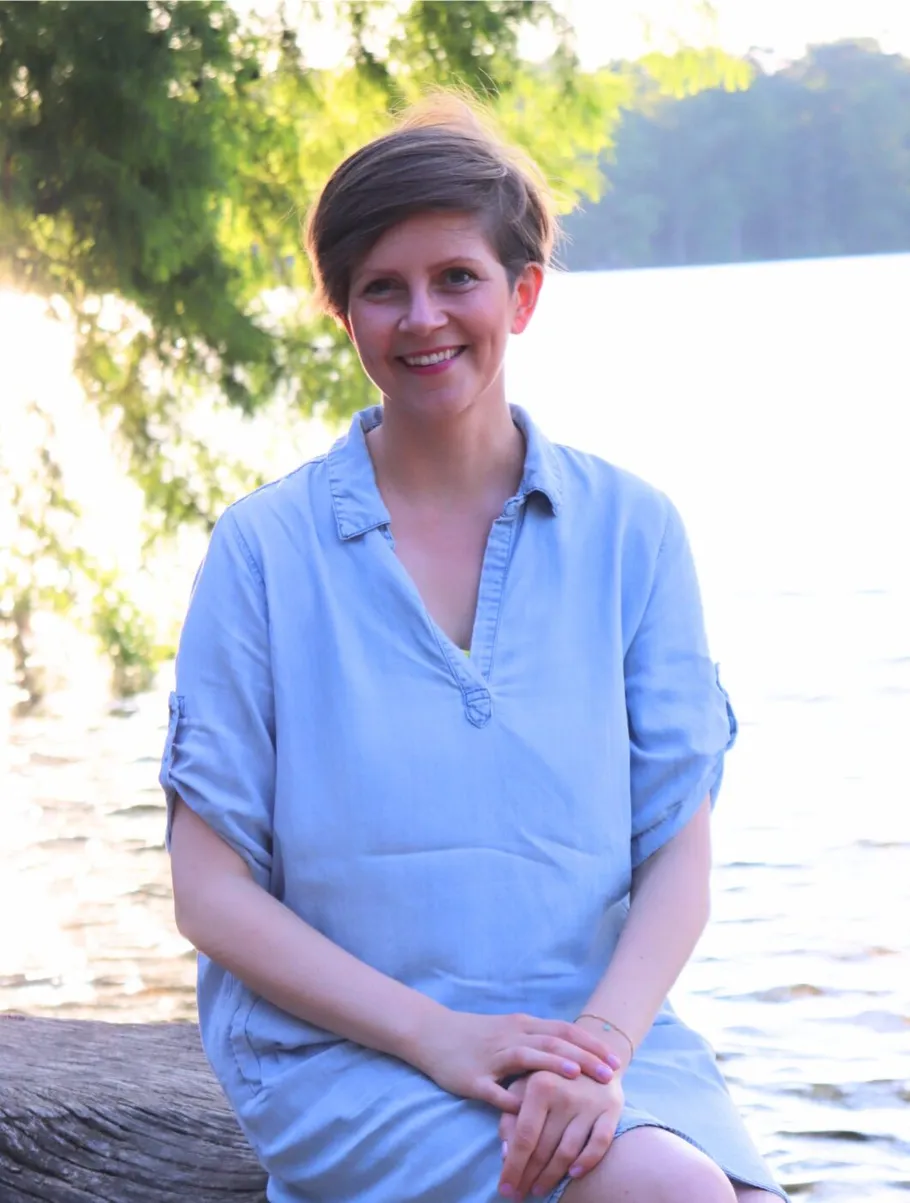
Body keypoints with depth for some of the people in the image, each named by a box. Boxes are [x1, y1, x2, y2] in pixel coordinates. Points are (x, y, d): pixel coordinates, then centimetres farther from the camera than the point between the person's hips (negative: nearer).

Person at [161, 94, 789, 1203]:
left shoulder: (631, 531, 8)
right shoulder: (266, 549, 2)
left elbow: (678, 856, 4)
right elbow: (211, 892, 0)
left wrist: (599, 1045, -15)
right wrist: (438, 1036, -12)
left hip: (599, 1025, 3)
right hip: (344, 1054, -3)